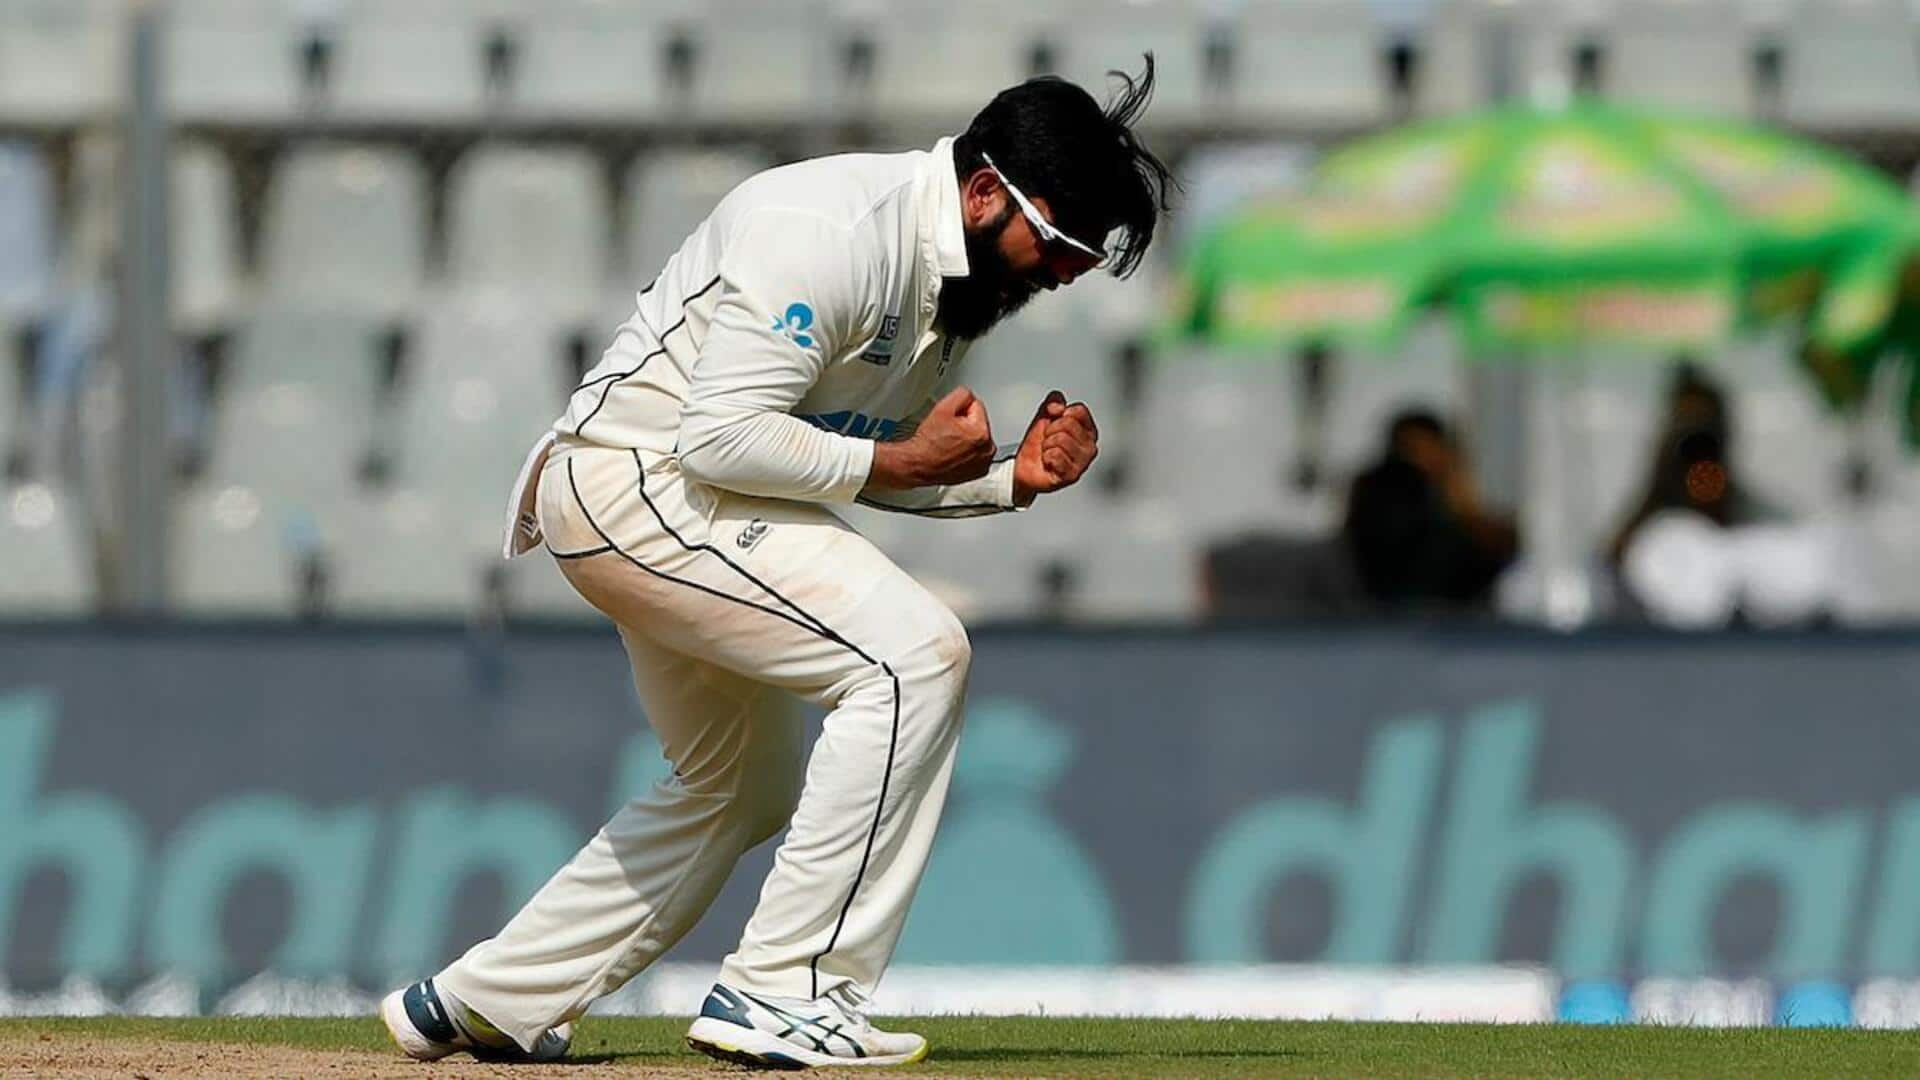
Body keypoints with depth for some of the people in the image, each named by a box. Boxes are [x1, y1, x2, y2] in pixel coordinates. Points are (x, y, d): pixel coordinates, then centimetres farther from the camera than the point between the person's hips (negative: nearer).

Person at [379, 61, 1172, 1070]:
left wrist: (1013, 476, 0)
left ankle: (482, 1000, 32)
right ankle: (781, 998, -20)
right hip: (634, 482, -11)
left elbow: (862, 460, 15)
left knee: (742, 788, 23)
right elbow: (723, 437, -27)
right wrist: (903, 462, -20)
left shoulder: (948, 267, 8)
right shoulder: (831, 228, -23)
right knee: (914, 650, -20)